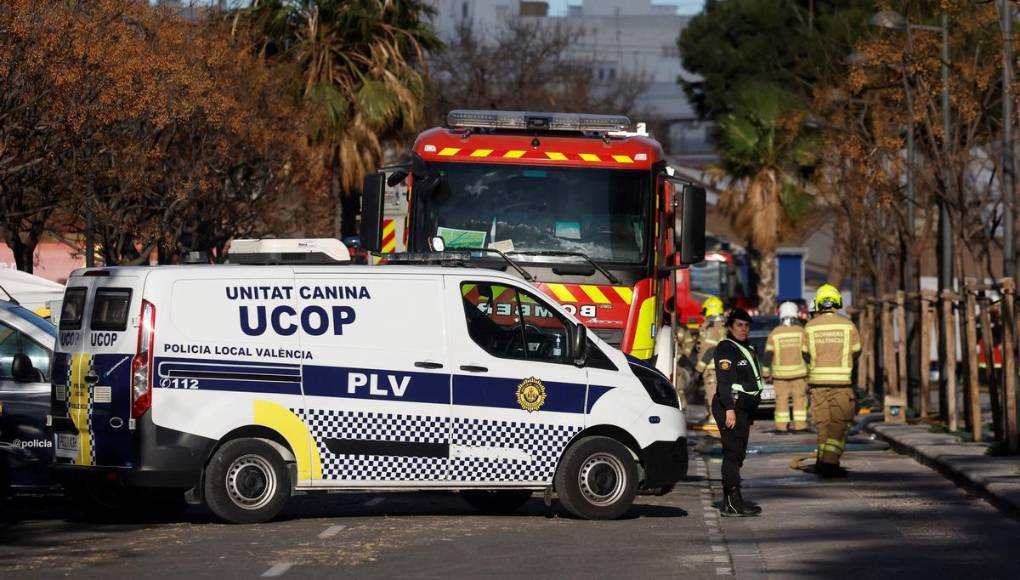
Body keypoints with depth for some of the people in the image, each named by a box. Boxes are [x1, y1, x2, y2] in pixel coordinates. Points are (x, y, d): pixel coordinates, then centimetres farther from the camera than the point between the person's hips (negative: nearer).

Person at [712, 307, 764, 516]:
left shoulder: (748, 350, 21)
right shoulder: (725, 348, -8)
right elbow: (724, 381, -18)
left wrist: (749, 416, 26)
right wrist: (730, 409, -26)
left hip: (743, 408, 10)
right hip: (730, 407, -10)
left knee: (737, 455, 9)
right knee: (733, 453, -14)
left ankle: (730, 501, 11)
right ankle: (733, 502, -18)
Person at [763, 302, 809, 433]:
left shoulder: (774, 333, -2)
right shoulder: (801, 332, -3)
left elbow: (768, 355, -2)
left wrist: (766, 373, 6)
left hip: (780, 373, 0)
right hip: (798, 372, 0)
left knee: (782, 399, 4)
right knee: (800, 398, 5)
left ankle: (781, 426, 1)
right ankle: (800, 425, 0)